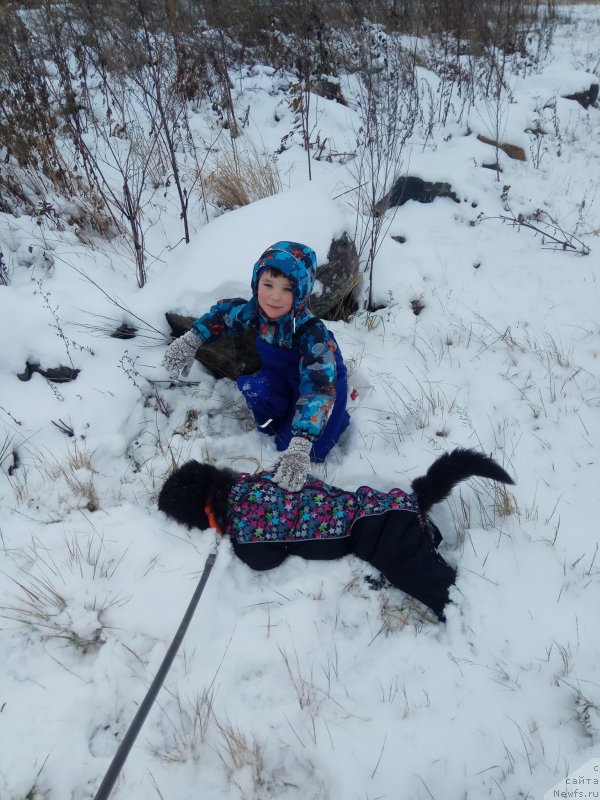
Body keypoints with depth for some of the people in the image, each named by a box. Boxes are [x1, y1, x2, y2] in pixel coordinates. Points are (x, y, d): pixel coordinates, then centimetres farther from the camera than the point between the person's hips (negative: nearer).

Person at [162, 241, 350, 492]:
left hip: (323, 380, -4)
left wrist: (299, 447, -60)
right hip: (281, 377, 5)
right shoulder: (255, 310, -22)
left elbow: (318, 388, -49)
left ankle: (336, 416, 10)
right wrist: (191, 339, -13)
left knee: (298, 448, -18)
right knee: (254, 389, -28)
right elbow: (222, 313, 1)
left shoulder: (311, 331, -39)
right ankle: (276, 423, 4)